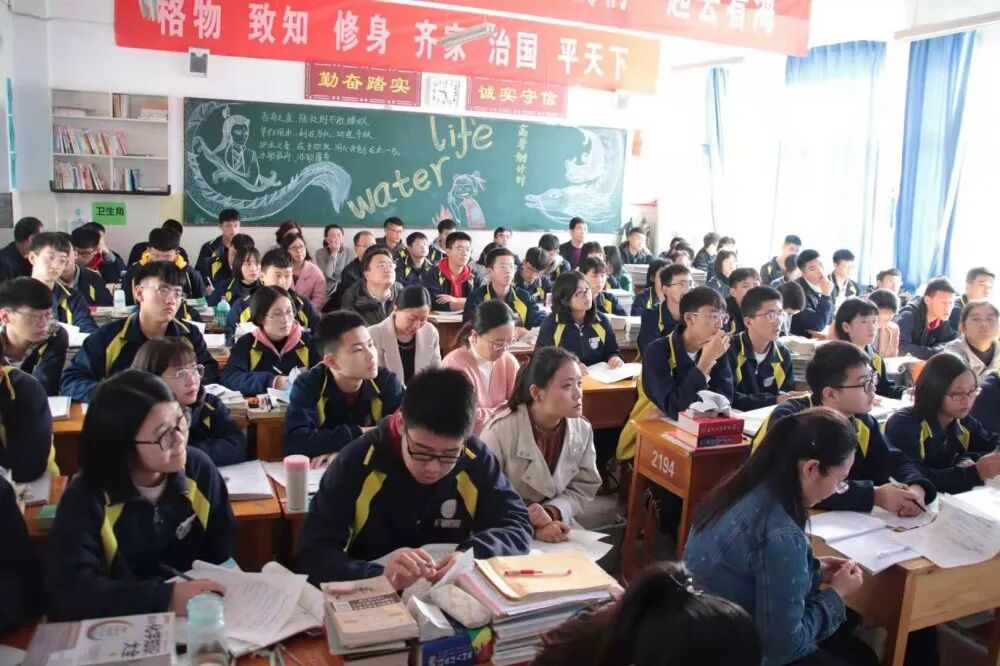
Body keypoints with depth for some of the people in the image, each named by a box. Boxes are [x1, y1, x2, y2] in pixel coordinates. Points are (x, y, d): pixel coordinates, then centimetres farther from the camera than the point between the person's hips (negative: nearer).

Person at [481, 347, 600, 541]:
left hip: (555, 526, 3)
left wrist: (552, 512, -16)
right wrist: (532, 528, -24)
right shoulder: (501, 429, -21)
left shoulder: (583, 429, -7)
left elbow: (584, 488, 1)